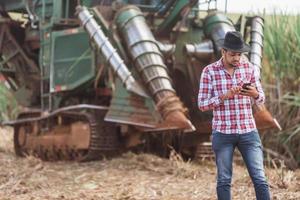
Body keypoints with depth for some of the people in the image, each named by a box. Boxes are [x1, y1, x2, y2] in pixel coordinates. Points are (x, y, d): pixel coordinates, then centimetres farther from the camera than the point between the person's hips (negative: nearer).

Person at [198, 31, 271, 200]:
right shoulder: (209, 71, -5)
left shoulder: (249, 68, 2)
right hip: (223, 133, -1)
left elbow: (261, 99, 7)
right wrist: (225, 96, -21)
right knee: (224, 180, 6)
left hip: (248, 131, 2)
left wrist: (254, 94, -17)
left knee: (259, 178, -1)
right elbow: (202, 104, -6)